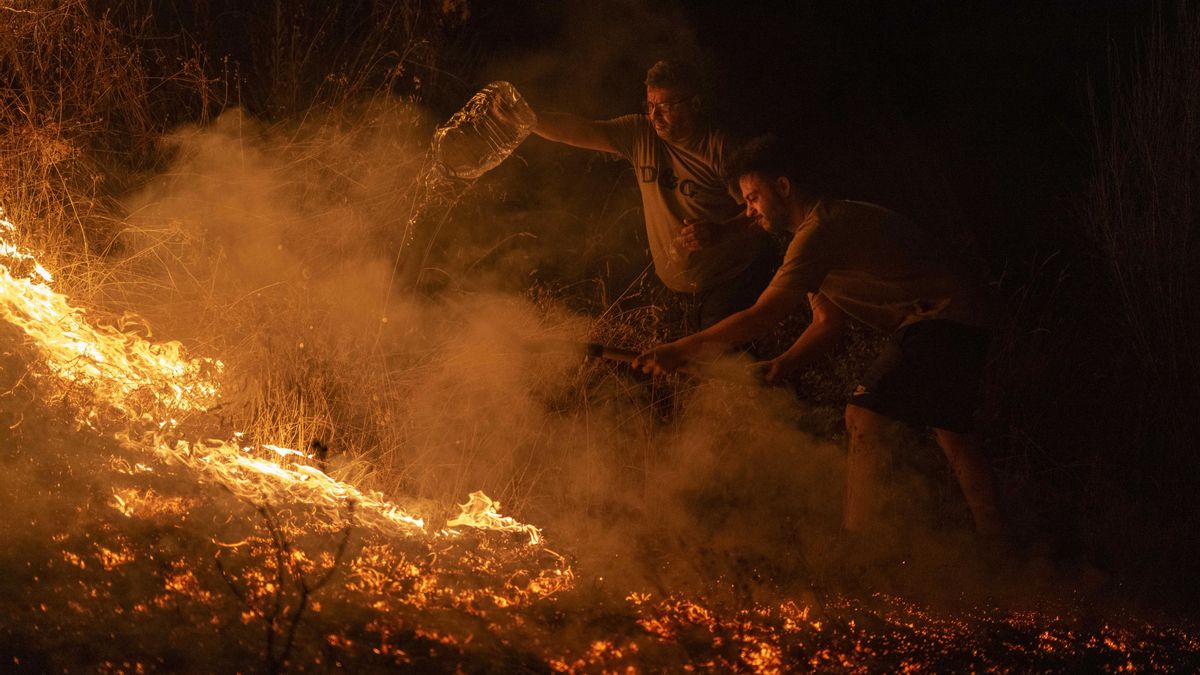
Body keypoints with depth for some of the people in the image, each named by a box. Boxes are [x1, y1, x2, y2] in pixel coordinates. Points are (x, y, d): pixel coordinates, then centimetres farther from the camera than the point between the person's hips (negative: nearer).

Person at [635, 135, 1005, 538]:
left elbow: (760, 318, -24)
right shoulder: (828, 227, 14)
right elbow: (828, 323, 14)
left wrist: (679, 351, -20)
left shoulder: (821, 230, -20)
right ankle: (993, 542, 32)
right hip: (962, 323, 11)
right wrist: (783, 365, -3)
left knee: (865, 416, -17)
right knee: (949, 429, 21)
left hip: (943, 318, -11)